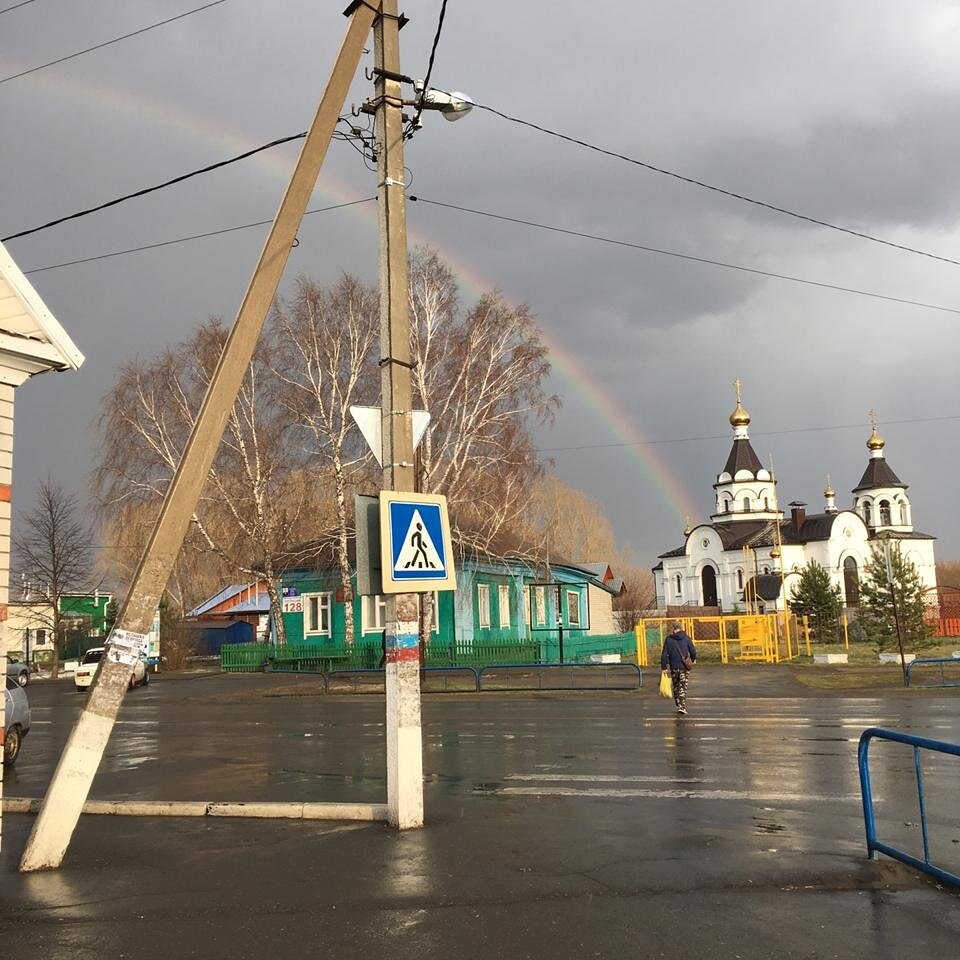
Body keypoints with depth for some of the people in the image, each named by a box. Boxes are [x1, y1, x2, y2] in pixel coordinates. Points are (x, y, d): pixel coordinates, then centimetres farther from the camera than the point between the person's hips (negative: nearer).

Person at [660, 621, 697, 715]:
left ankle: (679, 706, 21)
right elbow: (693, 651, 1)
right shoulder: (686, 638, -2)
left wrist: (664, 667, 0)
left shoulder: (668, 639, -3)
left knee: (676, 687, 17)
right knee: (683, 687, 1)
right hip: (684, 667, 0)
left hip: (674, 667, 0)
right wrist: (693, 659, 22)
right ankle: (682, 707, -12)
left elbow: (664, 654, -5)